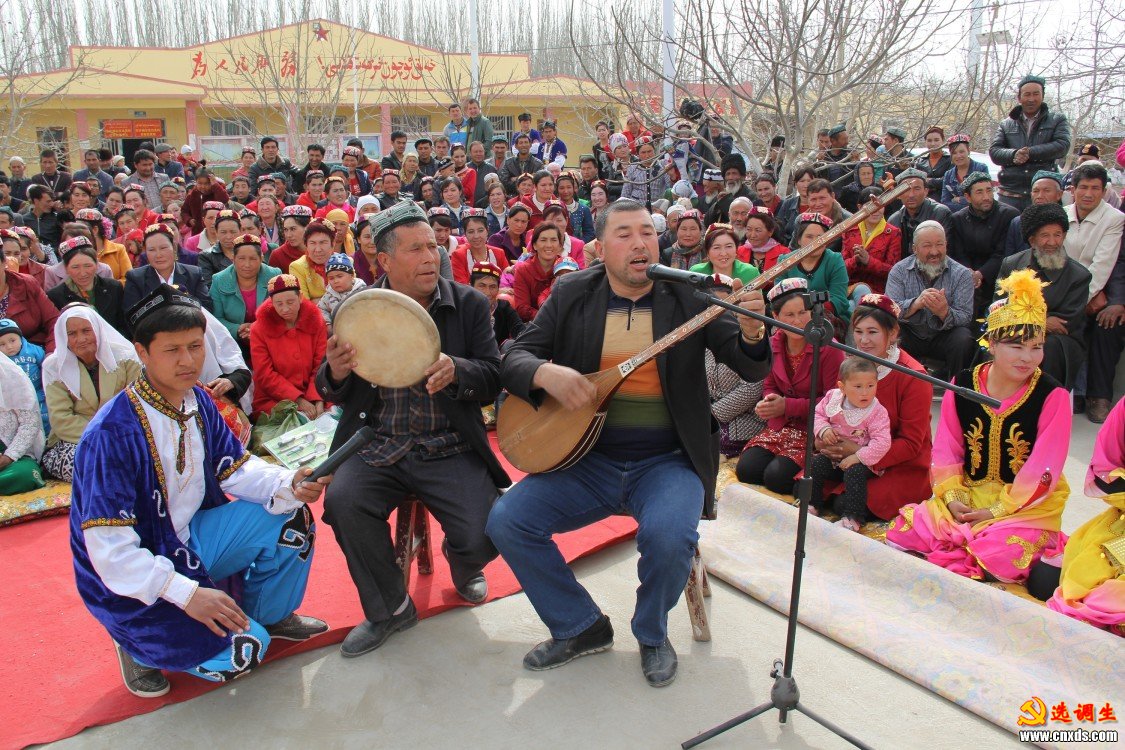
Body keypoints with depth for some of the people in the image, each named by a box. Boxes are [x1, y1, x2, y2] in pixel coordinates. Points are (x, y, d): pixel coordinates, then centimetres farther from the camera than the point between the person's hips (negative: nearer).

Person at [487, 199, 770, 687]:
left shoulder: (689, 296, 0)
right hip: (587, 456, 3)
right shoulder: (571, 295, 5)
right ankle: (581, 627, 10)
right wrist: (546, 373, -20)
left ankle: (652, 634, 5)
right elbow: (513, 359, 3)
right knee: (506, 520, -14)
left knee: (670, 533, -31)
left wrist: (750, 332, -27)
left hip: (668, 460, -2)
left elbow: (751, 369, -4)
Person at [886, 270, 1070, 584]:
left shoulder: (1052, 396, -12)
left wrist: (996, 511, -18)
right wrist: (952, 498, -12)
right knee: (903, 533, -14)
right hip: (967, 495, 4)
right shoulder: (962, 385, -2)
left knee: (999, 555, -31)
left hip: (1029, 504, -3)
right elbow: (946, 448, 2)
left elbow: (1042, 469, -14)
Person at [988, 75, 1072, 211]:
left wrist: (1030, 153, -15)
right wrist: (1013, 155, -15)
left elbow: (1063, 146, -4)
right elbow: (994, 152, 5)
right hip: (1010, 193, 1)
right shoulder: (1006, 124, 15)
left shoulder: (1057, 120, 10)